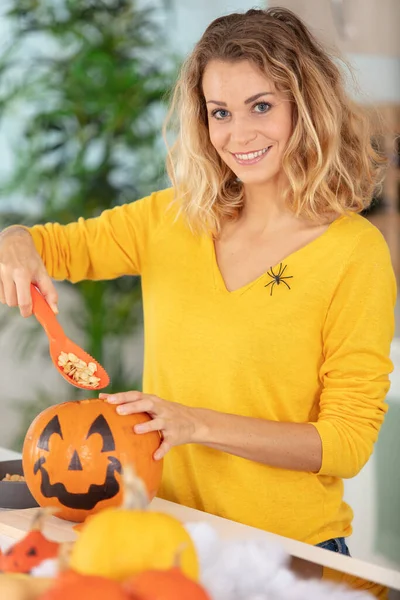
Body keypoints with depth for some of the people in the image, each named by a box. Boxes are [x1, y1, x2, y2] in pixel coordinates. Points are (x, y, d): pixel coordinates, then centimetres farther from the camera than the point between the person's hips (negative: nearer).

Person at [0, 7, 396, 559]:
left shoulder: (356, 250, -9)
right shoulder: (173, 218, 4)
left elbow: (349, 441, -9)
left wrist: (199, 424, -19)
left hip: (291, 550, -2)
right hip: (167, 534, 3)